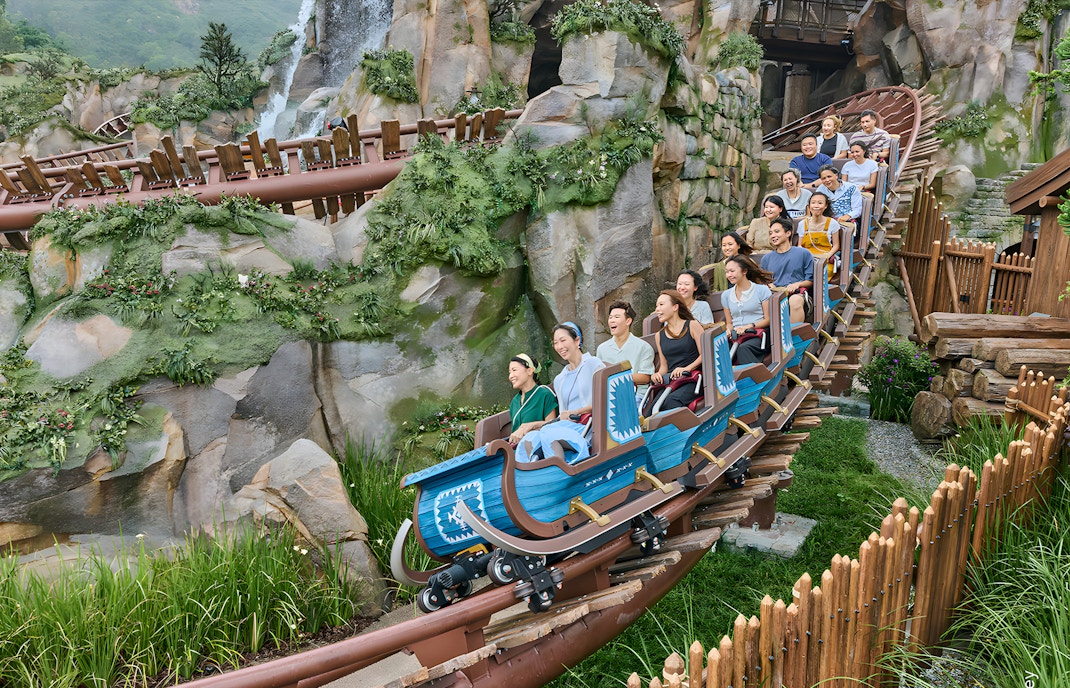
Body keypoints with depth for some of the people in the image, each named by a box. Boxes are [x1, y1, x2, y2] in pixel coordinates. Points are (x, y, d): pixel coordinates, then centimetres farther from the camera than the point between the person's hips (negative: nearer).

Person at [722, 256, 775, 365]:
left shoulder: (762, 290, 7)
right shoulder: (726, 295, 20)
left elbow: (768, 319, 3)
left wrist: (750, 326, -13)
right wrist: (729, 331, -1)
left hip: (758, 334, -3)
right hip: (737, 336, 3)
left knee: (743, 348, -39)